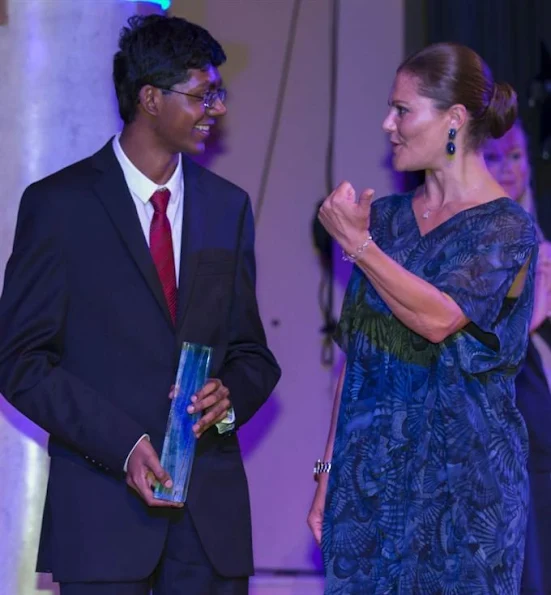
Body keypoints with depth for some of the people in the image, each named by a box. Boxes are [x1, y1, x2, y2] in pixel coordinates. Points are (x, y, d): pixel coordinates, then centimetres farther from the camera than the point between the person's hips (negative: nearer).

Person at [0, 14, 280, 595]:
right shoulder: (58, 203, -1)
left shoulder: (228, 206, 12)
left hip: (213, 505, 4)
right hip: (103, 502, -4)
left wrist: (230, 396, -8)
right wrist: (122, 445, -15)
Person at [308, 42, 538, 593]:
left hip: (461, 479, -5)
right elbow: (356, 353, 11)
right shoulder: (385, 217, 10)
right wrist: (328, 472, 7)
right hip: (369, 477, 5)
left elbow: (438, 319, -23)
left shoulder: (506, 228, -7)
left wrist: (356, 242, -19)